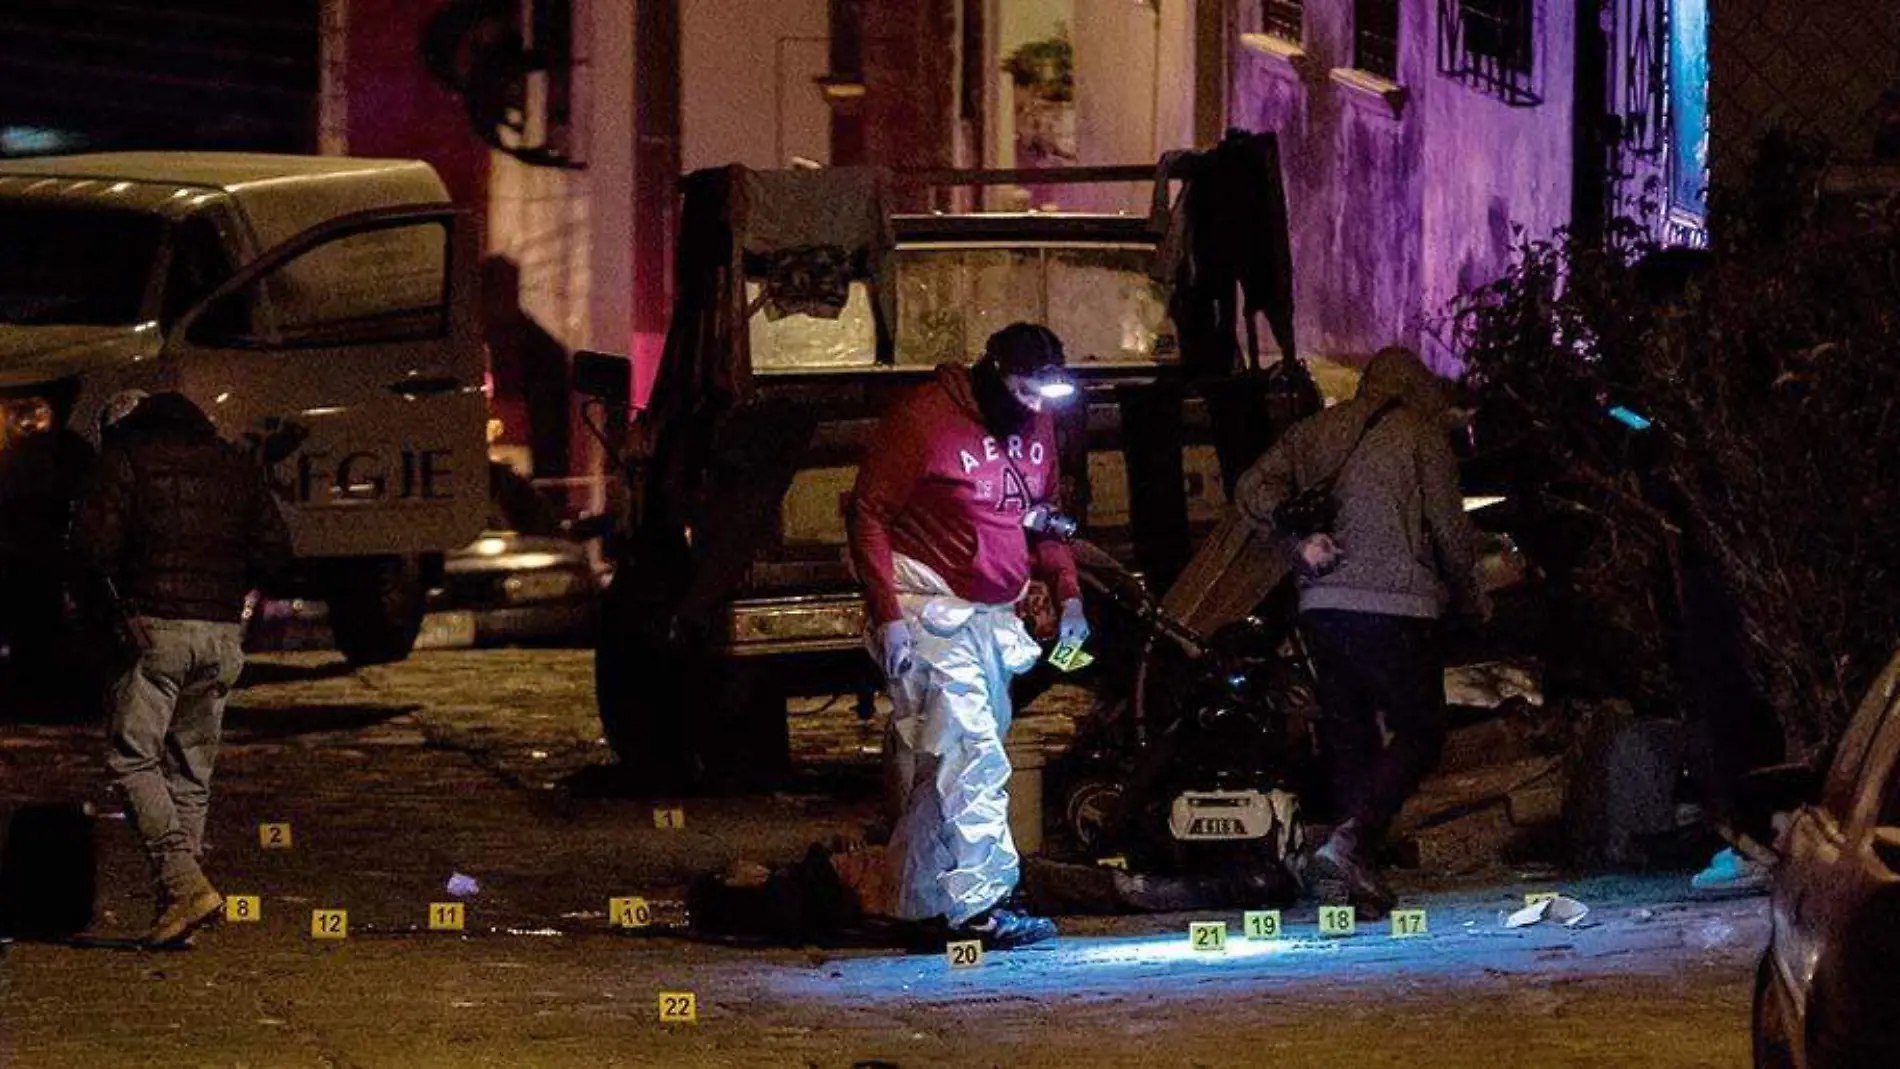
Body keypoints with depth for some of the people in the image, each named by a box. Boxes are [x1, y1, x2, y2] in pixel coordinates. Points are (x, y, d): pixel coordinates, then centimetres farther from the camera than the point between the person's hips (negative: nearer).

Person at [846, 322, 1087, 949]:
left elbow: (1045, 516, 22)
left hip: (994, 615, 8)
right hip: (932, 611, -8)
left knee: (938, 767, 12)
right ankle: (977, 906, -18)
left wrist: (1067, 595, 9)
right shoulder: (925, 420, -14)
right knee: (971, 757, -16)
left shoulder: (1035, 426, 9)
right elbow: (869, 515, -13)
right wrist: (887, 613, -19)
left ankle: (917, 908, 19)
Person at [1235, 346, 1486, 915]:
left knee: (1349, 736, 13)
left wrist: (1297, 540, -3)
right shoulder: (1421, 435, 1)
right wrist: (1471, 598, 13)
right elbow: (1449, 529, -1)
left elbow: (1254, 489, 3)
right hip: (1395, 606, -5)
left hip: (1321, 606, 5)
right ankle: (1350, 838, -19)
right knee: (1420, 731, 1)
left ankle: (1362, 870, 9)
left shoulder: (1320, 430, 14)